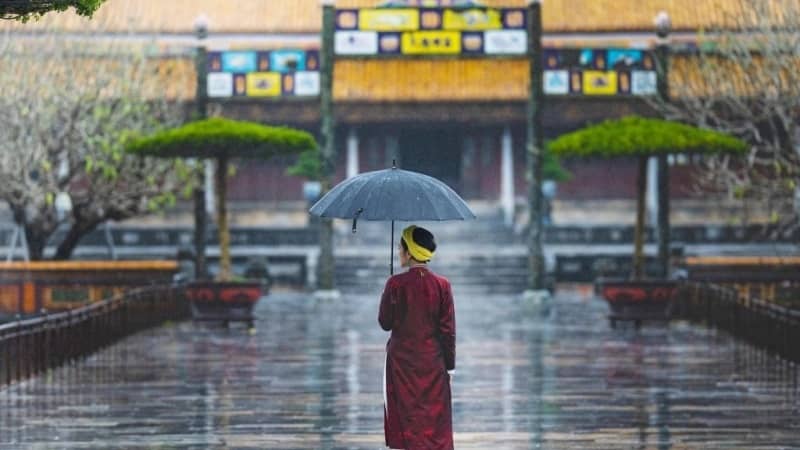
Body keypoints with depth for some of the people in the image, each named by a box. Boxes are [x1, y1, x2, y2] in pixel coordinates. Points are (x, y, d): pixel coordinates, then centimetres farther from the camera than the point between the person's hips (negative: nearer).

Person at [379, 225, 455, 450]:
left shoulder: (395, 284, -11)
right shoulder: (442, 285, -6)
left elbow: (385, 322, -2)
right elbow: (448, 330, -3)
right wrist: (450, 365, 5)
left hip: (402, 363, -1)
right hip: (433, 363, 1)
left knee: (409, 419, 5)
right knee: (435, 421, 7)